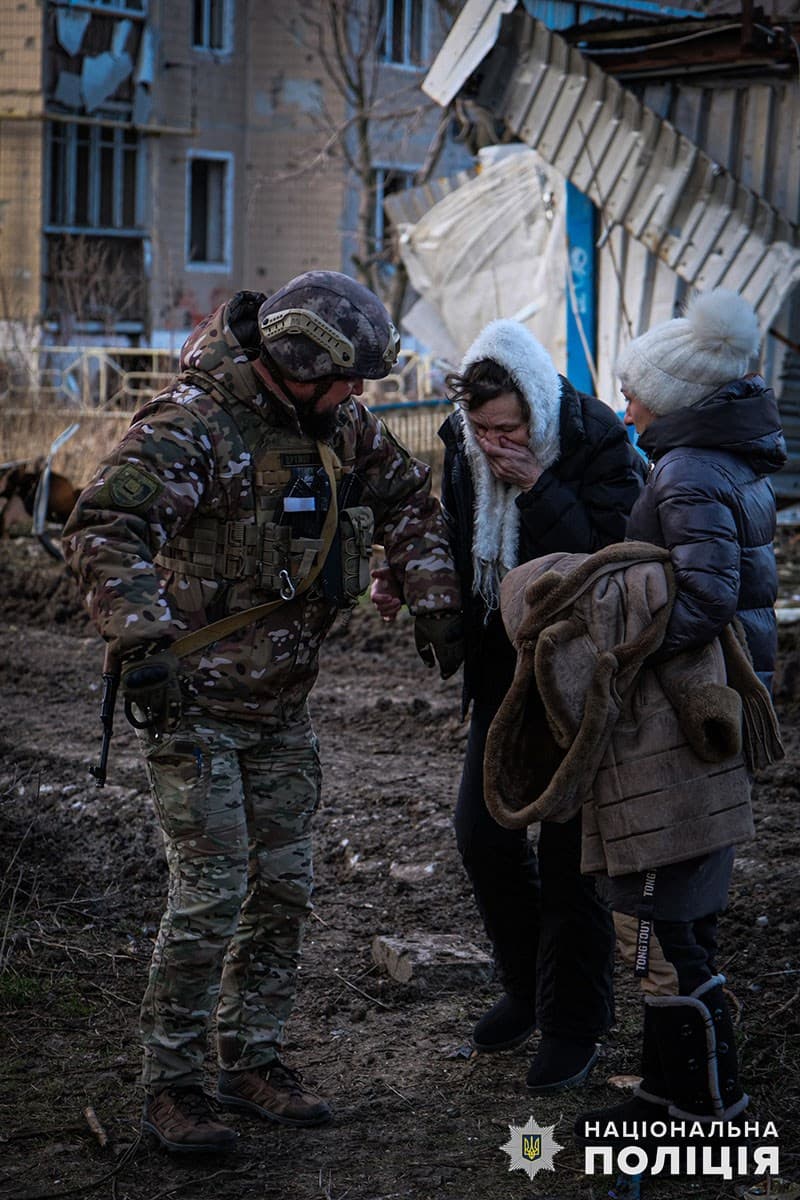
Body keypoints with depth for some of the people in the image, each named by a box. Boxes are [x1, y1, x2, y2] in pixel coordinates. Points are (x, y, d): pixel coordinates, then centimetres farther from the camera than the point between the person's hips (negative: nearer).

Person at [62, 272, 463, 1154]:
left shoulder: (336, 420, 2)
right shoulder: (192, 423, -21)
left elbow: (405, 496, 18)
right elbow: (102, 530, -32)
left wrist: (433, 600, 7)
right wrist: (144, 644, -42)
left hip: (282, 700, 7)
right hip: (192, 697, -7)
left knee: (283, 886, 11)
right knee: (211, 896, -8)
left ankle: (250, 1061, 25)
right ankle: (169, 1082, 7)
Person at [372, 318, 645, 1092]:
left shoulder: (598, 447, -18)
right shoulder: (464, 446, -1)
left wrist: (539, 489, -31)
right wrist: (407, 584, -6)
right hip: (503, 666, 6)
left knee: (568, 851, 1)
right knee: (481, 831, 6)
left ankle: (573, 1025, 17)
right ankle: (527, 986, 30)